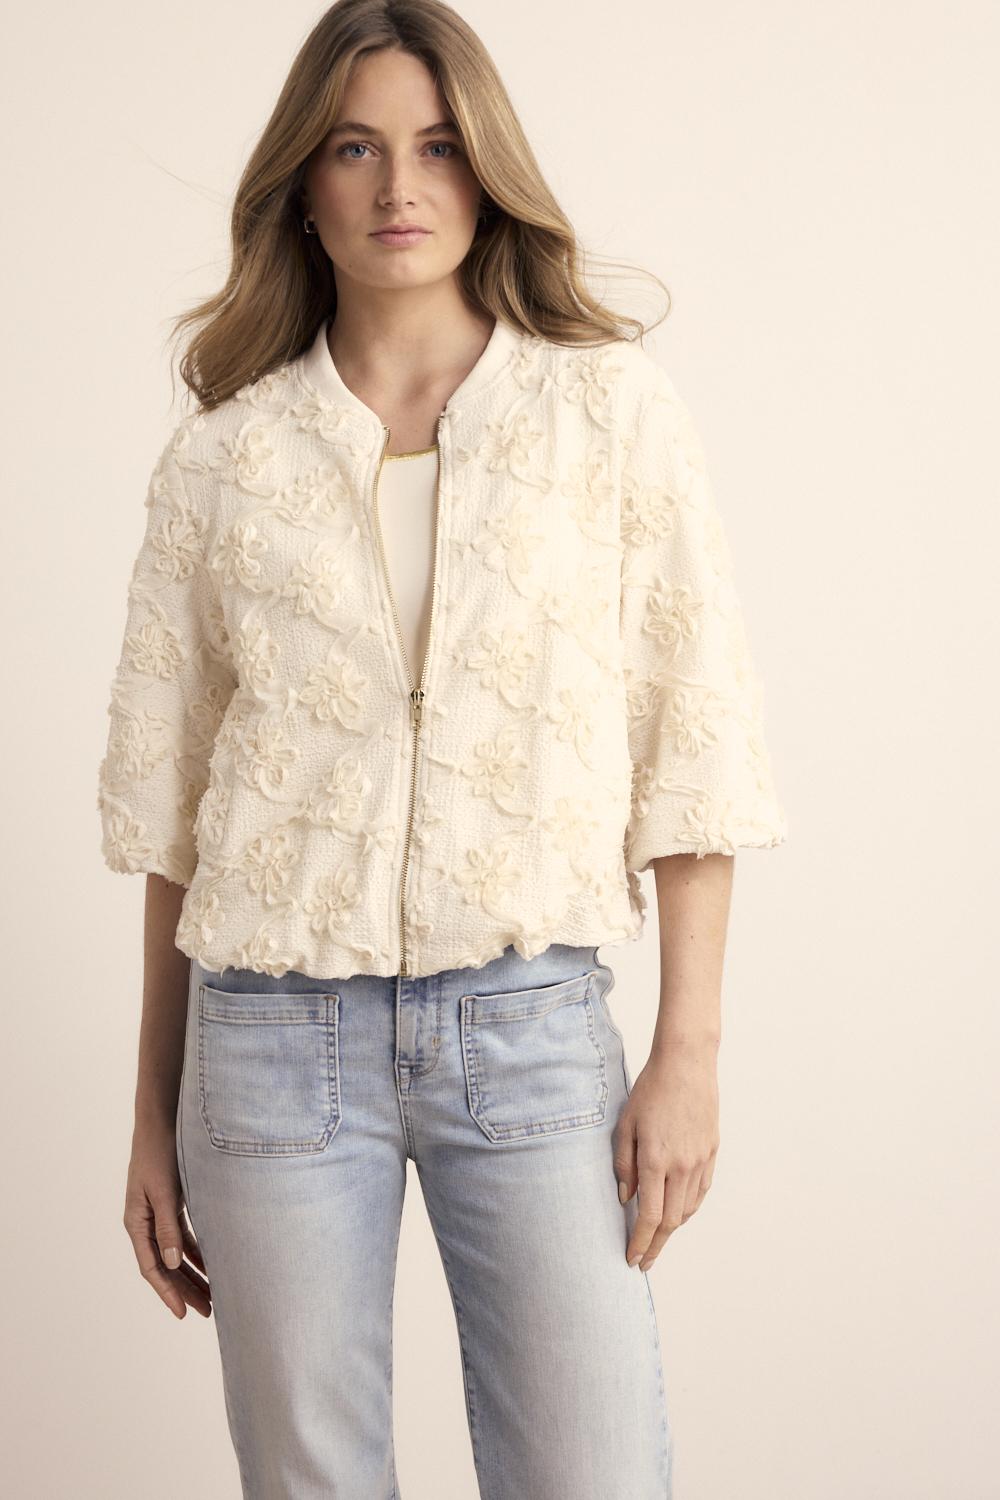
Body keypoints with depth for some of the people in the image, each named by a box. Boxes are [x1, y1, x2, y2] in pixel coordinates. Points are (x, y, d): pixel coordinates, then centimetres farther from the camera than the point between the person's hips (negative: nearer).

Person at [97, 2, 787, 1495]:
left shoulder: (616, 408, 1)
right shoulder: (223, 454, 4)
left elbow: (694, 747, 1)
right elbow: (168, 804, 8)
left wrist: (689, 1051, -4)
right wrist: (156, 1115, 10)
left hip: (534, 1031, -1)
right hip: (273, 1035, 1)